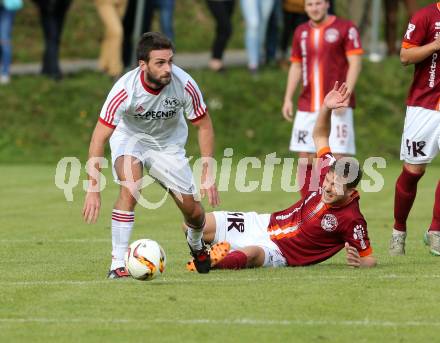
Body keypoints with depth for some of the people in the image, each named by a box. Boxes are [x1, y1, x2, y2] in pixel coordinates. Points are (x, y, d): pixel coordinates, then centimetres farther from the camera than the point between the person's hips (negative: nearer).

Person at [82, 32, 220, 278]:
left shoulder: (184, 84, -27)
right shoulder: (125, 89, -34)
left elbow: (204, 125, -11)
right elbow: (99, 138, -29)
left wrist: (208, 174, -16)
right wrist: (93, 189, -33)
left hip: (169, 143, 3)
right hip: (130, 138, -3)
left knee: (192, 209, 1)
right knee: (131, 188, -32)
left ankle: (196, 244, 39)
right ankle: (118, 264, -26)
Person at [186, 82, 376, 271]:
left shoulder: (352, 220, -20)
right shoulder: (330, 170, -4)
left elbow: (369, 258, -13)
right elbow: (319, 135, 9)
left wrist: (359, 262, -36)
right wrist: (326, 107, -8)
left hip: (279, 252, -7)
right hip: (264, 223, 7)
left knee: (249, 254, -44)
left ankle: (211, 263, -26)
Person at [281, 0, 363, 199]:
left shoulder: (345, 28, -3)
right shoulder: (301, 32, 13)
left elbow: (355, 63, -7)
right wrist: (288, 98, 12)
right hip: (307, 106, 5)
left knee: (338, 157, -10)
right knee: (305, 158, 3)